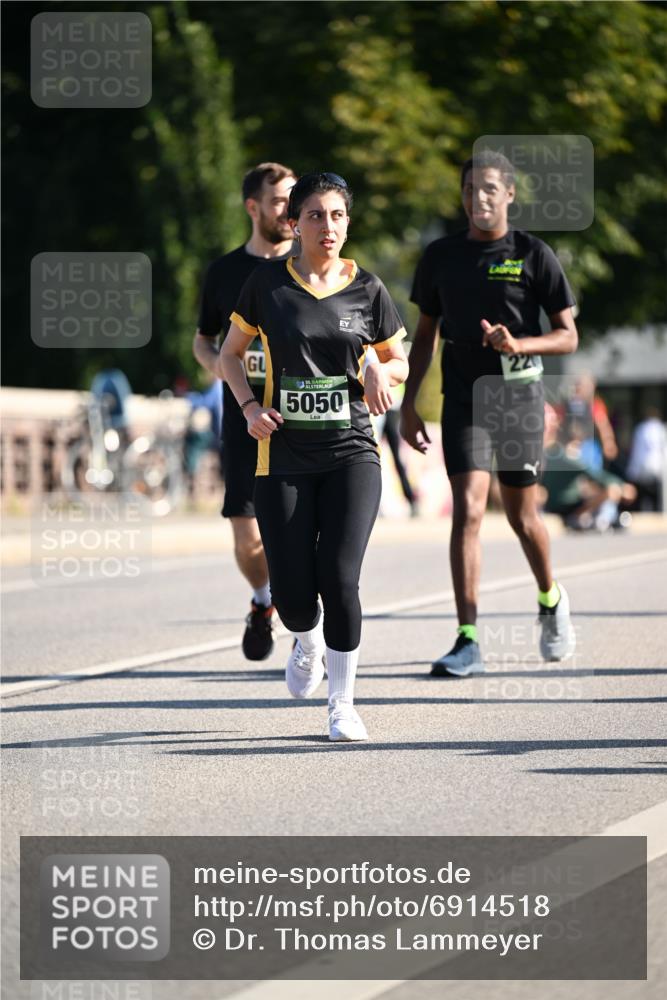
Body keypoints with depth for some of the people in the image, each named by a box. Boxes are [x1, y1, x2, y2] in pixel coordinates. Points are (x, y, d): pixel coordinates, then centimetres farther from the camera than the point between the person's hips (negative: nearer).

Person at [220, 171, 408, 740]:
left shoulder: (367, 289, 3)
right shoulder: (267, 285, 0)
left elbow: (398, 361, 15)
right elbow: (231, 355, 11)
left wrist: (382, 372, -8)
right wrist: (250, 406, -6)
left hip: (351, 452, 0)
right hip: (285, 456, 0)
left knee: (339, 579, -15)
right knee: (292, 595, -2)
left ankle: (343, 705, 1)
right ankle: (308, 642, 36)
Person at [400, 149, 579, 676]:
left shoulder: (534, 254, -2)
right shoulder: (441, 256, 6)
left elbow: (567, 337, -1)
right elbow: (425, 335, 15)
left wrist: (518, 344, -20)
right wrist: (409, 404, 9)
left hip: (519, 394, -1)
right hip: (463, 396, 1)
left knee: (522, 514, 9)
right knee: (467, 508, -12)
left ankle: (550, 599, 40)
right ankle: (468, 642, -15)